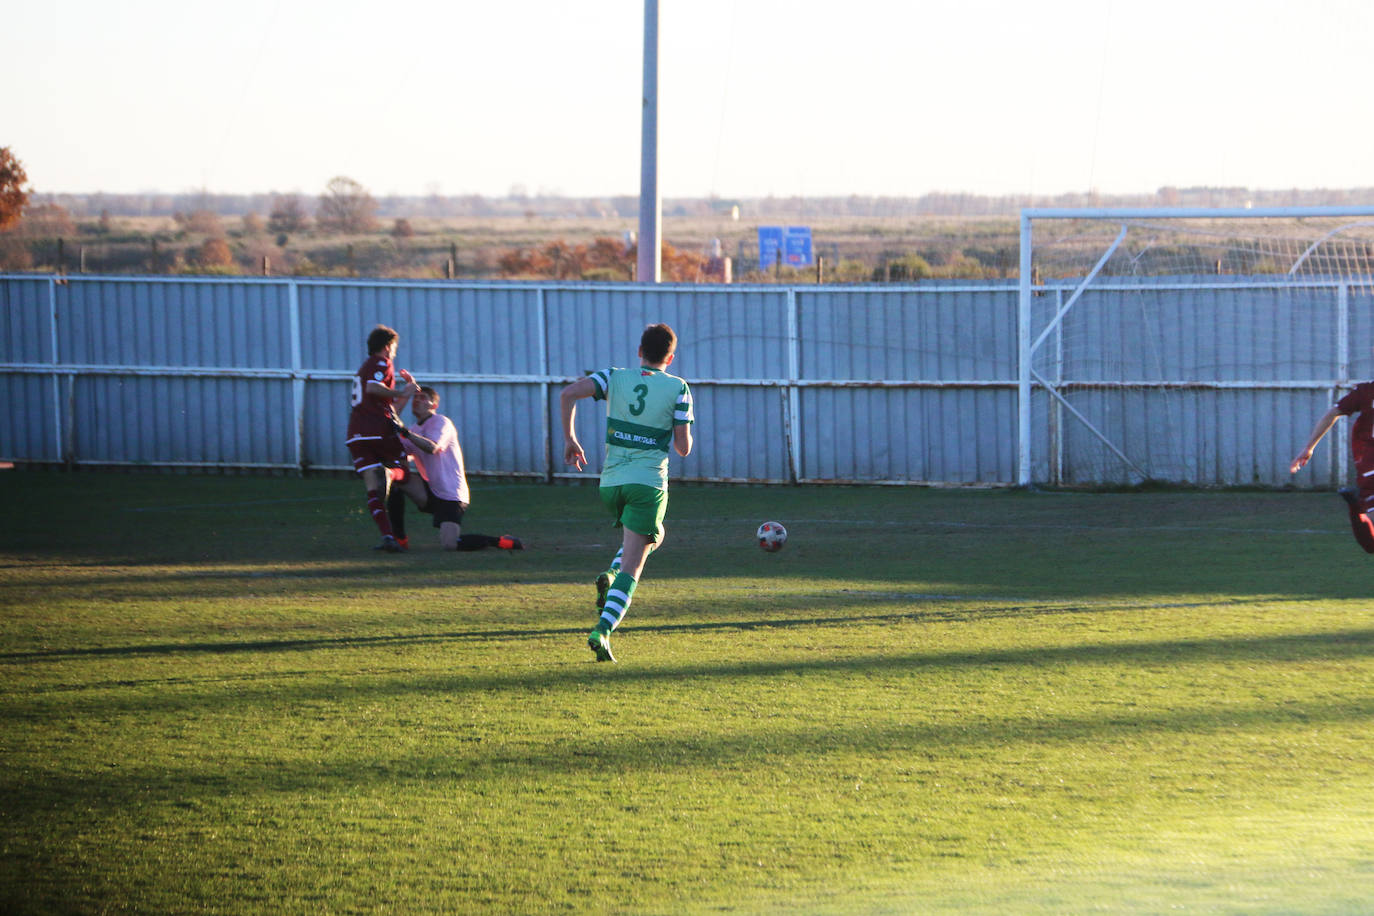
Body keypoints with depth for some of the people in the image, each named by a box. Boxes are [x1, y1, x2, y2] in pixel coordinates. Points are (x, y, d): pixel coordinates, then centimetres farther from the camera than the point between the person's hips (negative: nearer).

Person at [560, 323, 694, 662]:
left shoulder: (616, 378, 6)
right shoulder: (678, 389, 0)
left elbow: (568, 394, -8)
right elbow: (684, 448, -2)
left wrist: (569, 438, 2)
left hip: (611, 482, 4)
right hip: (649, 482, -4)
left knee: (652, 537, 32)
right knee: (632, 568, -4)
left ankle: (610, 576, 7)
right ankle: (602, 630, -22)